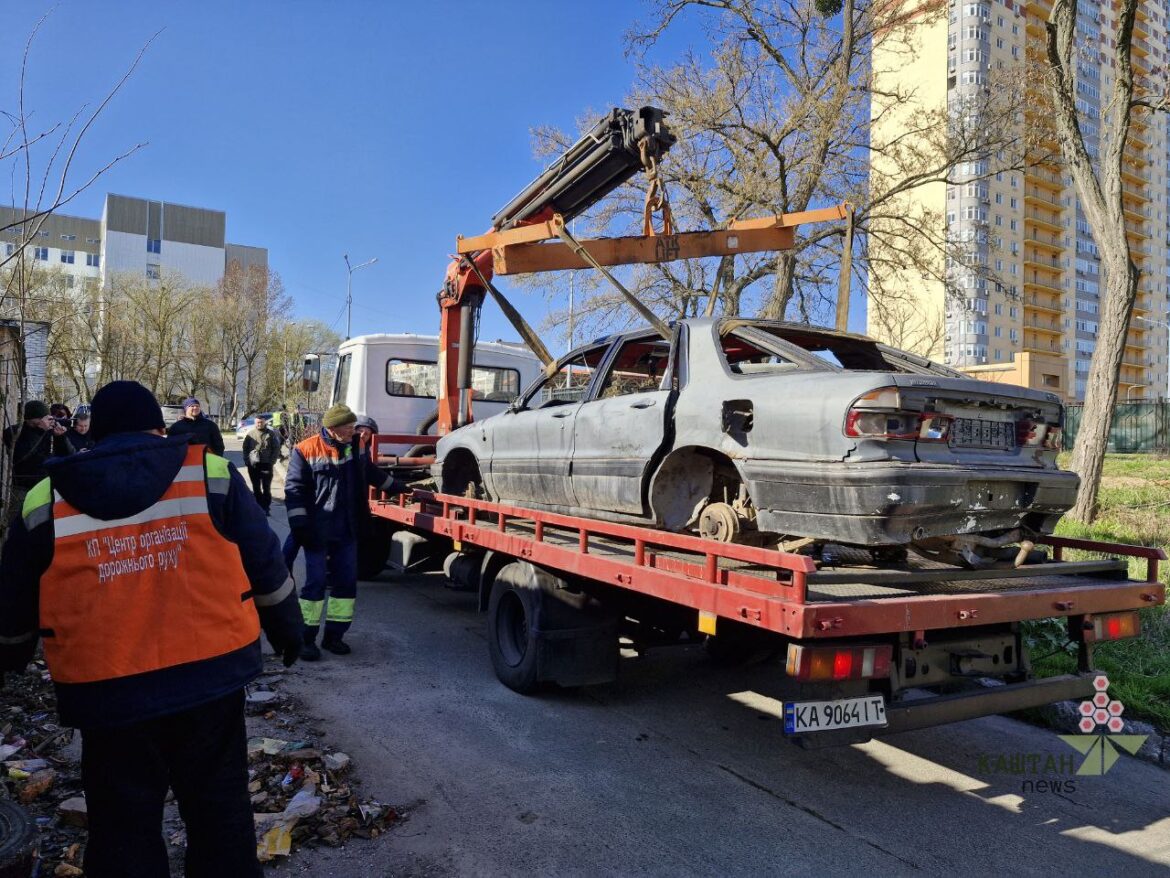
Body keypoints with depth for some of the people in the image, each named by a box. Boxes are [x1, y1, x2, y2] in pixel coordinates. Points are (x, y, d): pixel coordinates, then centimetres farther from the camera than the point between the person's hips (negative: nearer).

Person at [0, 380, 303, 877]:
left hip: (107, 692, 1)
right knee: (219, 809, 17)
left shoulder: (46, 503, 2)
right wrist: (287, 631, 17)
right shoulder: (211, 475, -2)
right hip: (211, 675, 0)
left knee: (123, 827, 17)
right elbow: (265, 565, 3)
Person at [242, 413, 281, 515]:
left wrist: (272, 461, -7)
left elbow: (276, 448, 1)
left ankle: (266, 507, 5)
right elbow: (245, 448, 10)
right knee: (256, 487, 10)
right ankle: (258, 506, 18)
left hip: (266, 464, -2)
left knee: (266, 487, 0)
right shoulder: (250, 433, 5)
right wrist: (246, 460, -1)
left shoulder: (271, 434, 0)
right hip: (253, 465, 2)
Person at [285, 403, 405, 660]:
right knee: (316, 582, -3)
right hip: (317, 531, -5)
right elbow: (294, 490, -9)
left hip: (347, 532, 6)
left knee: (346, 581, 7)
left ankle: (334, 635, 18)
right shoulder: (305, 450, -10)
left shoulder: (356, 447, 7)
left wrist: (398, 487, 27)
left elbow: (372, 474, 24)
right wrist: (299, 526, -13)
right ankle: (306, 638, 8)